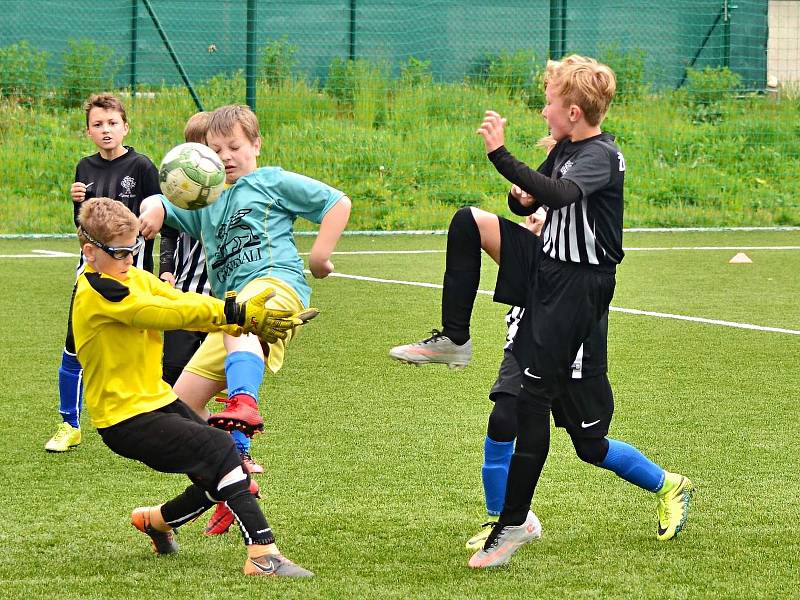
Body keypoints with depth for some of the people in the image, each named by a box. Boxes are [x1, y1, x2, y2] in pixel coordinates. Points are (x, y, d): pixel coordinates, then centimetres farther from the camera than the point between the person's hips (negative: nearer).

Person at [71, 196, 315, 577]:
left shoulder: (136, 279, 11)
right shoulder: (98, 292, -18)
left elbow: (184, 304, -1)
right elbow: (169, 313, -24)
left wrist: (244, 321, -17)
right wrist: (236, 313, -27)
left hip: (158, 400, 9)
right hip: (126, 419, -9)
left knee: (220, 480, 6)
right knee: (220, 450, -22)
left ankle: (155, 520, 34)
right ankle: (262, 554, -26)